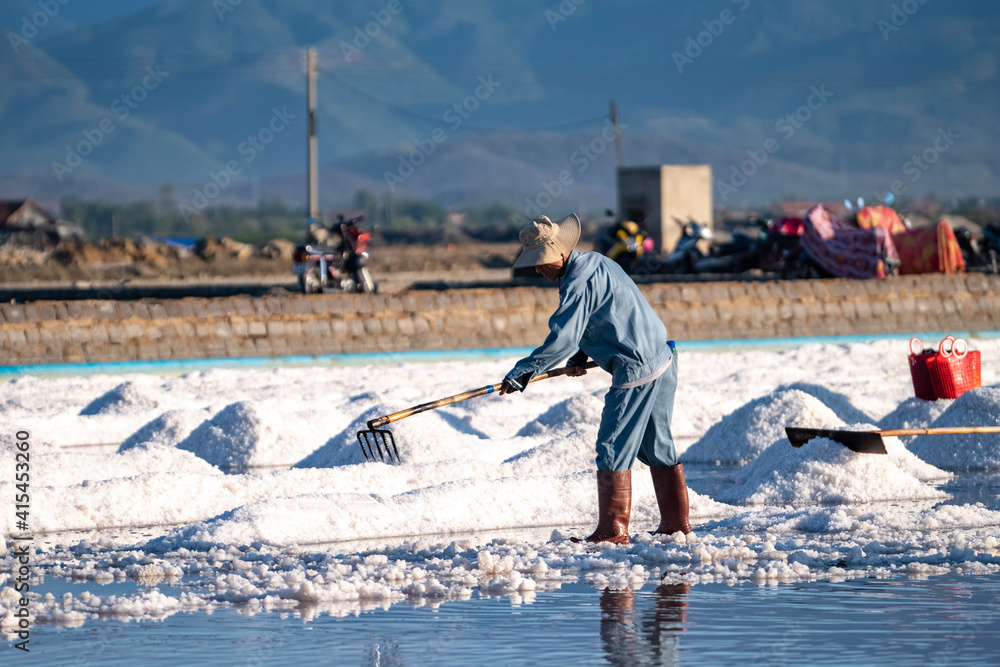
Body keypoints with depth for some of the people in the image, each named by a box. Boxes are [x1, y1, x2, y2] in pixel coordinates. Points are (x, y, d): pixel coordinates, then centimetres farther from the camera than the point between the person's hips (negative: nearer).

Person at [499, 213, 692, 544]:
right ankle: (676, 522, 21)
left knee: (613, 448, -4)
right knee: (657, 446, 17)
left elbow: (562, 339, -24)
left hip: (637, 373, -10)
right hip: (662, 361, 10)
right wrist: (583, 355, 16)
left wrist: (522, 371, -18)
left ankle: (613, 529, -1)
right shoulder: (596, 261, 13)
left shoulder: (577, 283, -17)